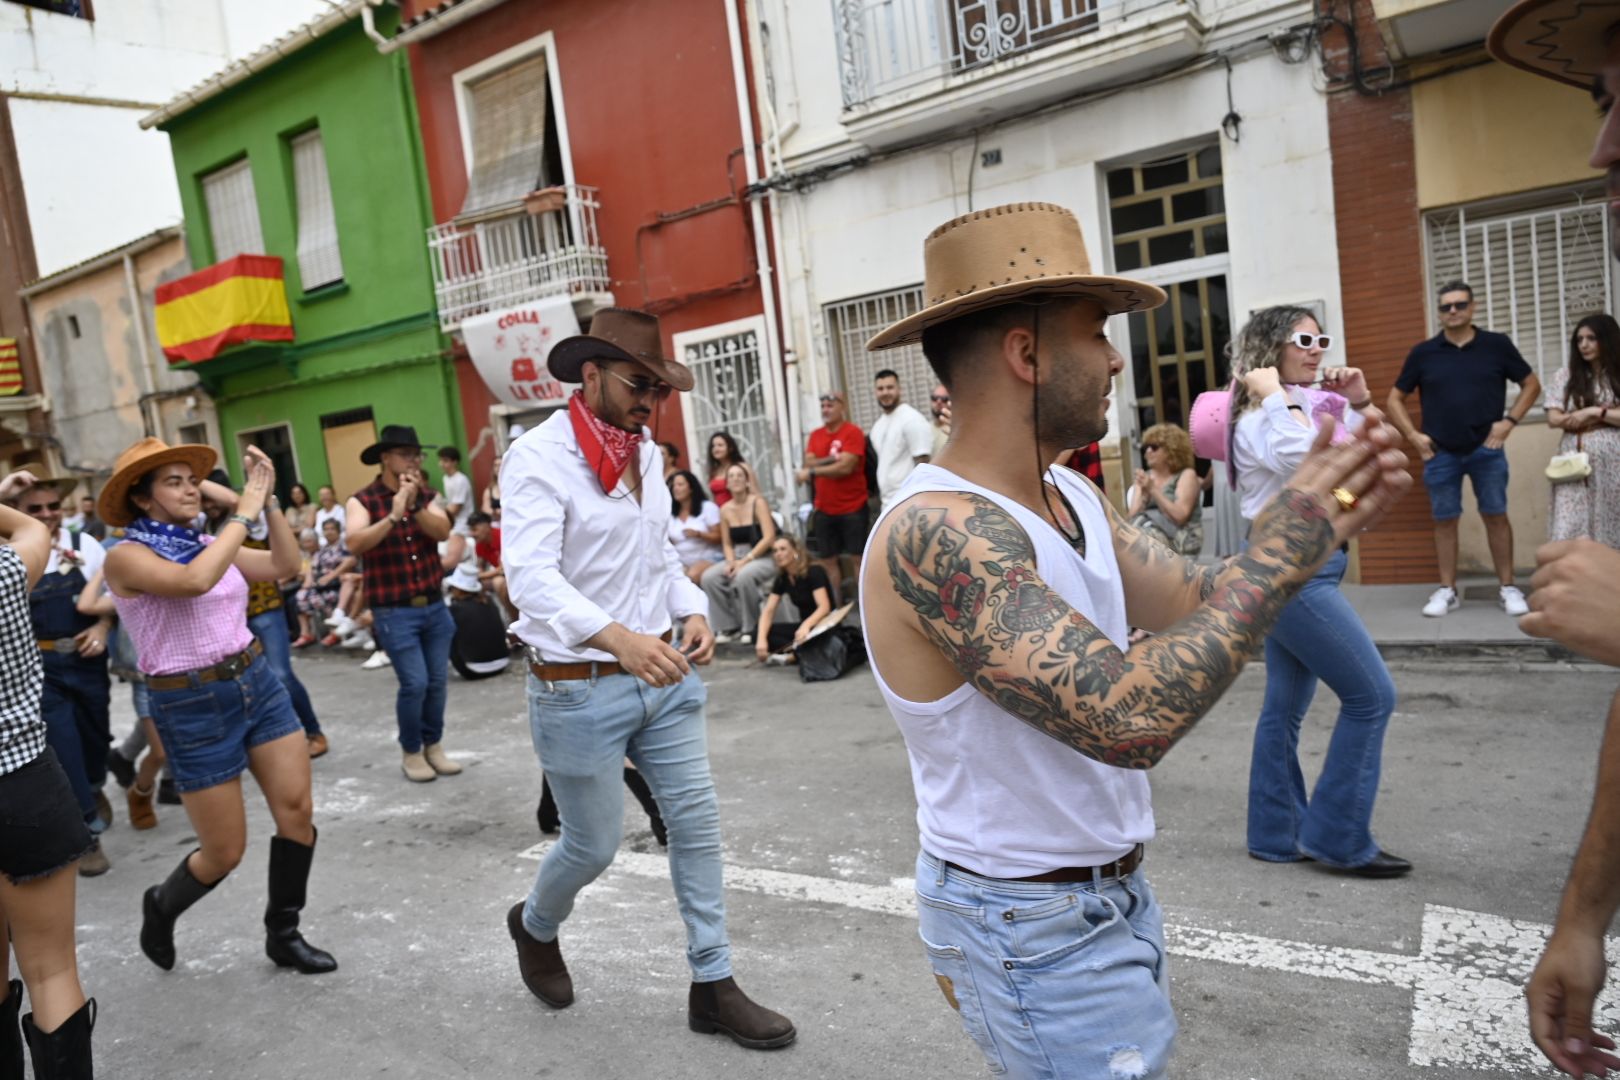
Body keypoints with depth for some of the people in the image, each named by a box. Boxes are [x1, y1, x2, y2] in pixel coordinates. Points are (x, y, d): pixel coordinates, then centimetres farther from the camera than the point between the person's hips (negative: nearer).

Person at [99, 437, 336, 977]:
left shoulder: (207, 542, 7)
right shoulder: (127, 556, -12)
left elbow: (285, 564, 3)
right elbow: (194, 581, -32)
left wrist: (269, 498, -5)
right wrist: (245, 509, -25)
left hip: (258, 681, 6)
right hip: (192, 707, -6)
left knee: (297, 811, 3)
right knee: (224, 852, 3)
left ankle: (283, 934, 23)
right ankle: (160, 906, 37)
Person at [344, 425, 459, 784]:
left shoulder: (427, 495, 6)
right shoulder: (362, 501, -7)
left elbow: (443, 532, -11)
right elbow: (354, 543, -23)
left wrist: (415, 505, -24)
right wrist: (393, 516, -32)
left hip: (435, 606, 5)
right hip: (394, 612, -4)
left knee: (437, 681, 10)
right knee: (415, 683, -7)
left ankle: (433, 745, 28)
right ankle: (411, 752, 14)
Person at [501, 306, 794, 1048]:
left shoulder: (646, 453, 7)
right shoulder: (539, 457, -16)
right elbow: (530, 576, -29)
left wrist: (692, 611, -2)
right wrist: (617, 637, -45)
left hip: (662, 675, 7)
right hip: (579, 689, -6)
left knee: (697, 826, 8)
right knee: (594, 846, 9)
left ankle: (713, 987, 23)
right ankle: (535, 925, 43)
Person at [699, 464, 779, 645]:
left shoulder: (758, 502, -7)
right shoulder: (725, 510, 6)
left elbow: (769, 537, -14)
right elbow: (727, 544, 10)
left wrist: (746, 560, -20)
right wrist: (731, 562, -11)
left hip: (764, 557, -5)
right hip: (738, 558, 5)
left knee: (743, 576, -36)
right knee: (708, 577, -20)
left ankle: (750, 628, -15)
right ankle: (729, 627, -8)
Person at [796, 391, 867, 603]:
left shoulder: (853, 432, -9)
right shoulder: (815, 435, 10)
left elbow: (845, 467, -19)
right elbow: (809, 463, -2)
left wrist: (812, 472, -12)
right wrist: (833, 459, -17)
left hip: (852, 508, -6)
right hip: (824, 509, 6)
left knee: (858, 557, -2)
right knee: (827, 560, 8)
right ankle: (835, 606, 16)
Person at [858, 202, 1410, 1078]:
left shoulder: (1072, 496, 1)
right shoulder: (936, 530, -28)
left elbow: (1203, 606, 5)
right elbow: (1127, 720, -36)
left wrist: (1320, 520, -9)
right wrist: (1276, 554, -26)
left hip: (1112, 895, 9)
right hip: (1034, 931, -9)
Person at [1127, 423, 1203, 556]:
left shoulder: (1187, 474, 5)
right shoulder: (1145, 476, 18)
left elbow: (1179, 516, -10)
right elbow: (1133, 515, 7)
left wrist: (1153, 490, -15)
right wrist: (1144, 491, -9)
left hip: (1180, 539, -4)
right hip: (1147, 533, 4)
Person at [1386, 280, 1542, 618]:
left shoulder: (1497, 345, 1)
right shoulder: (1422, 353, 1)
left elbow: (1531, 384, 10)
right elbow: (1395, 398, 9)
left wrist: (1510, 420, -2)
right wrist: (1412, 434, -1)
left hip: (1487, 450, 0)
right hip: (1440, 453, 1)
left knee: (1496, 516, 3)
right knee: (1444, 520, 5)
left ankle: (1507, 587, 12)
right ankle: (1447, 590, 12)